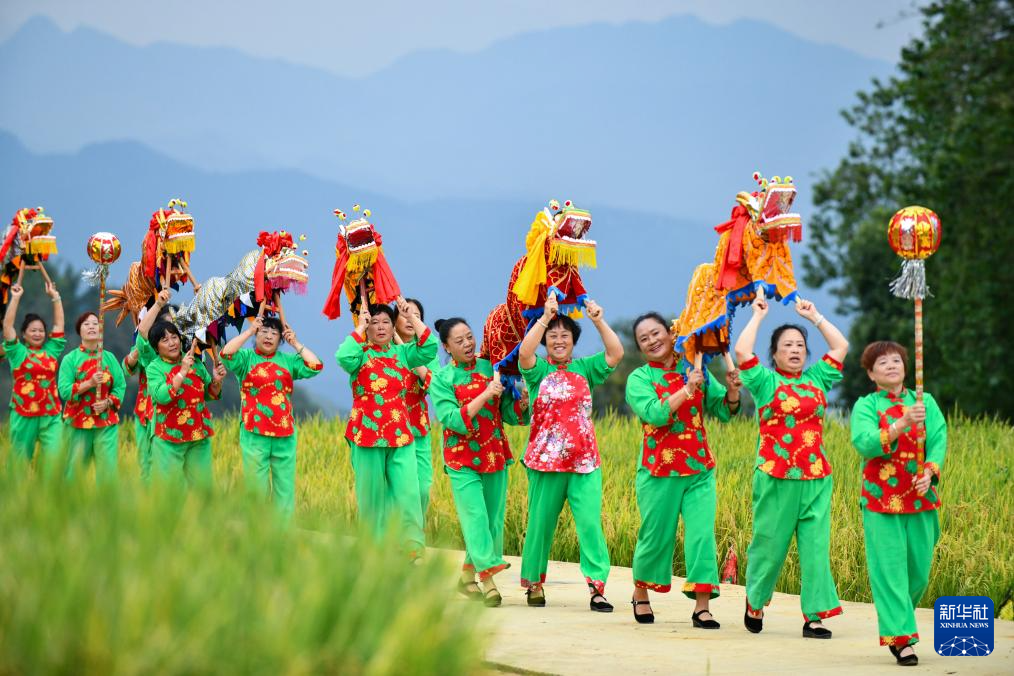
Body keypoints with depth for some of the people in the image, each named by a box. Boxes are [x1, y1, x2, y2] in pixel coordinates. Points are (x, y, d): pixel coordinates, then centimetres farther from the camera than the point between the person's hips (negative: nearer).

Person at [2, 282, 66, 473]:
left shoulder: (51, 351, 12)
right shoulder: (18, 353, 4)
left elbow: (59, 324, 16)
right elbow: (7, 325, -2)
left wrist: (55, 297, 15)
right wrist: (15, 299, -1)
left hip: (51, 416, 2)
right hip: (24, 415, -2)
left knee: (55, 461, -7)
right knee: (21, 464, 3)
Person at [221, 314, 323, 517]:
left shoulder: (288, 360, 13)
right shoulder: (247, 358, 5)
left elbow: (316, 366, 2)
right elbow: (226, 353, -14)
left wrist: (296, 344, 4)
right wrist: (249, 331, -9)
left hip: (285, 434, 3)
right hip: (254, 434, -3)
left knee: (285, 485, 5)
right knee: (257, 486, 1)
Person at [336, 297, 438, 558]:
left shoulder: (402, 353, 12)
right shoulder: (361, 353, 2)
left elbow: (429, 348, -3)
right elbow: (343, 358, -20)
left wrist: (412, 316, -1)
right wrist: (360, 327, -11)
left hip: (400, 434, 2)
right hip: (367, 434, -2)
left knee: (408, 492, -8)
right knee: (372, 493, 4)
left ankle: (413, 548, -7)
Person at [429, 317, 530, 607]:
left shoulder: (491, 369, 6)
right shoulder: (442, 379, -3)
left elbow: (509, 414, 8)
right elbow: (452, 420, -15)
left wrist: (522, 405, -15)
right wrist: (485, 395, -21)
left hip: (495, 455, 4)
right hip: (462, 459, -4)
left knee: (494, 519, 5)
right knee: (476, 518, -13)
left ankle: (468, 577, 17)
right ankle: (487, 579, -17)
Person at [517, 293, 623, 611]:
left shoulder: (585, 369, 11)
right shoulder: (538, 370, 4)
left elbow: (616, 353, 0)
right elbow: (525, 352, -17)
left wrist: (599, 321, -10)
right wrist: (545, 317, -21)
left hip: (584, 461, 1)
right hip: (545, 459, -1)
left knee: (590, 522, -8)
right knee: (541, 523, 7)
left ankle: (597, 587, -9)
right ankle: (534, 582, 21)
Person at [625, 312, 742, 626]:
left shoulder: (694, 370, 7)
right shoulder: (639, 379, -1)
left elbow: (724, 412, 8)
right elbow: (655, 414, -19)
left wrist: (732, 391, -11)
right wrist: (688, 389, -23)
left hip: (700, 470, 2)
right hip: (660, 471, -2)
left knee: (702, 534, -8)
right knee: (655, 537, 7)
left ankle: (702, 606, -5)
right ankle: (640, 594, 31)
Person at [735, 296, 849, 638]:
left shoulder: (816, 379, 14)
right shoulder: (765, 382, 3)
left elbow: (841, 346, 16)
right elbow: (742, 352, -11)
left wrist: (814, 316, 18)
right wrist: (758, 316, 0)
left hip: (816, 479, 3)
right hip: (776, 479, -3)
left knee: (815, 546, -3)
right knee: (770, 543, 4)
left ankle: (815, 616, -3)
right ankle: (755, 602, 26)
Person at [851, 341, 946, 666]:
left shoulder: (925, 402, 9)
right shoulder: (866, 406, 1)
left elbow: (938, 441, -1)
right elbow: (864, 444, -15)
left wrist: (929, 472, -19)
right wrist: (901, 424, -27)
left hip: (921, 498, 3)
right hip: (881, 500, -3)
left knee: (919, 569, 5)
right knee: (890, 568, -8)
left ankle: (896, 622, 27)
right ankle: (900, 638, -8)